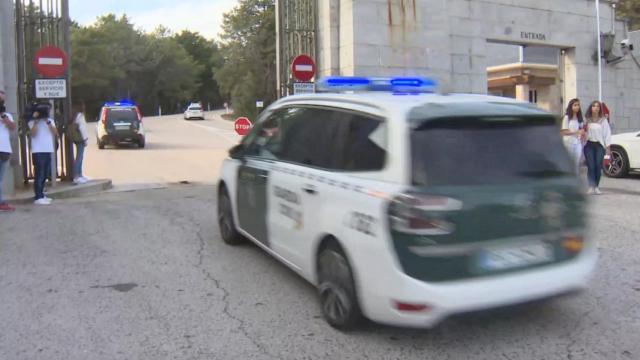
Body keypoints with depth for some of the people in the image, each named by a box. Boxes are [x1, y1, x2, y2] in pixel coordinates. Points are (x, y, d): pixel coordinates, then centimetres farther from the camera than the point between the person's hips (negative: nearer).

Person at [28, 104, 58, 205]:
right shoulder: (32, 122, 0)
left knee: (44, 174, 11)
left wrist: (48, 122, -8)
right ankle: (38, 198, -12)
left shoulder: (50, 120, 14)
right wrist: (36, 121, -15)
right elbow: (34, 134, -13)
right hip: (38, 151, -6)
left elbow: (55, 132, 0)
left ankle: (41, 195, 20)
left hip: (48, 150, 6)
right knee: (39, 174, -10)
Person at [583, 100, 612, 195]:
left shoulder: (603, 120, 6)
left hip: (600, 145, 0)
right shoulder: (587, 120, 7)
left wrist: (607, 146, -2)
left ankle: (596, 186, 9)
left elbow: (607, 133, 3)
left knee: (598, 166, -1)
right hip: (589, 145, 0)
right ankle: (591, 186, -6)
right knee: (591, 166, -6)